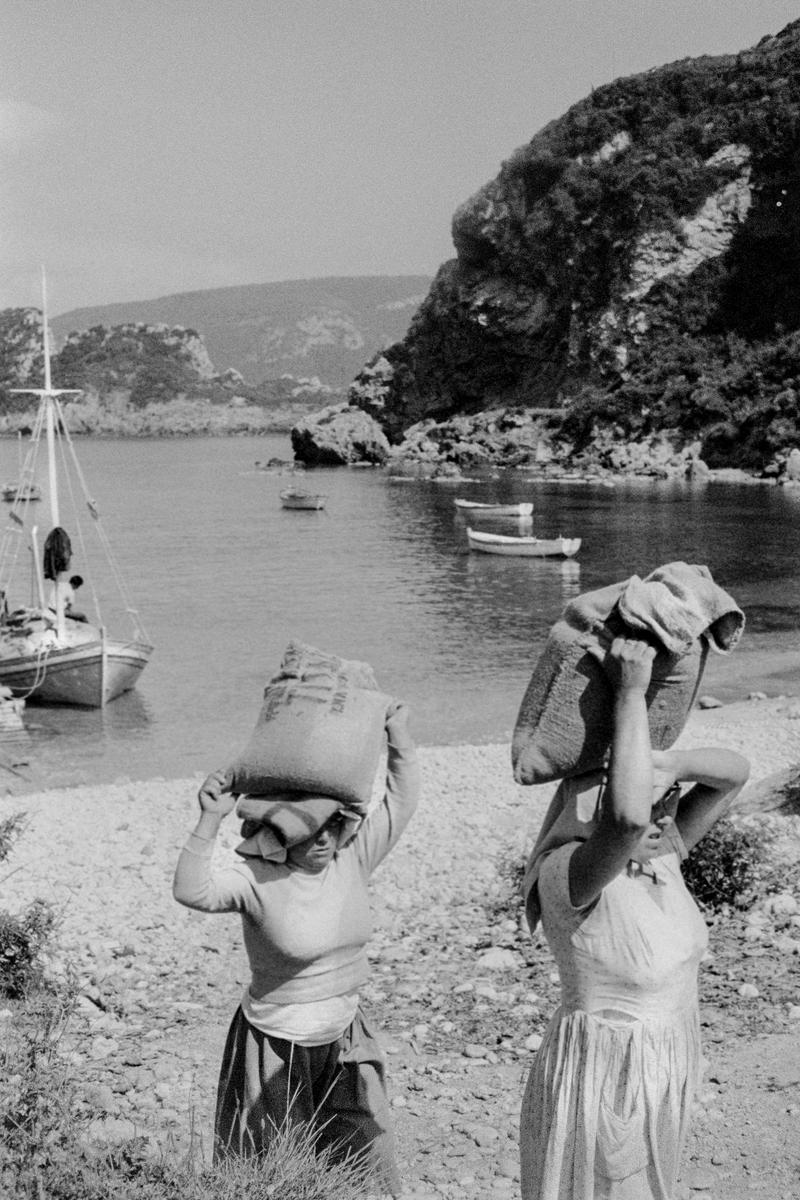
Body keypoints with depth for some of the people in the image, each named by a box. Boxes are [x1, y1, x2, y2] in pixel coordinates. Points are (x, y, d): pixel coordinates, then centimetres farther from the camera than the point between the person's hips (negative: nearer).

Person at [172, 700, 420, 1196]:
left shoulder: (354, 857, -6)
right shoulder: (256, 878, -19)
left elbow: (401, 800, 1)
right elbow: (191, 890, -34)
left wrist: (398, 732, -9)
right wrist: (210, 821, -42)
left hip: (346, 1040, 4)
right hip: (277, 1047, -4)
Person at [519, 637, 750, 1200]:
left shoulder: (659, 854, -5)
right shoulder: (568, 877, -28)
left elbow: (735, 771, -4)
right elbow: (626, 818, -49)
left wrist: (667, 764, -25)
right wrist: (630, 693, -42)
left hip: (662, 1078, 8)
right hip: (602, 1083, -8)